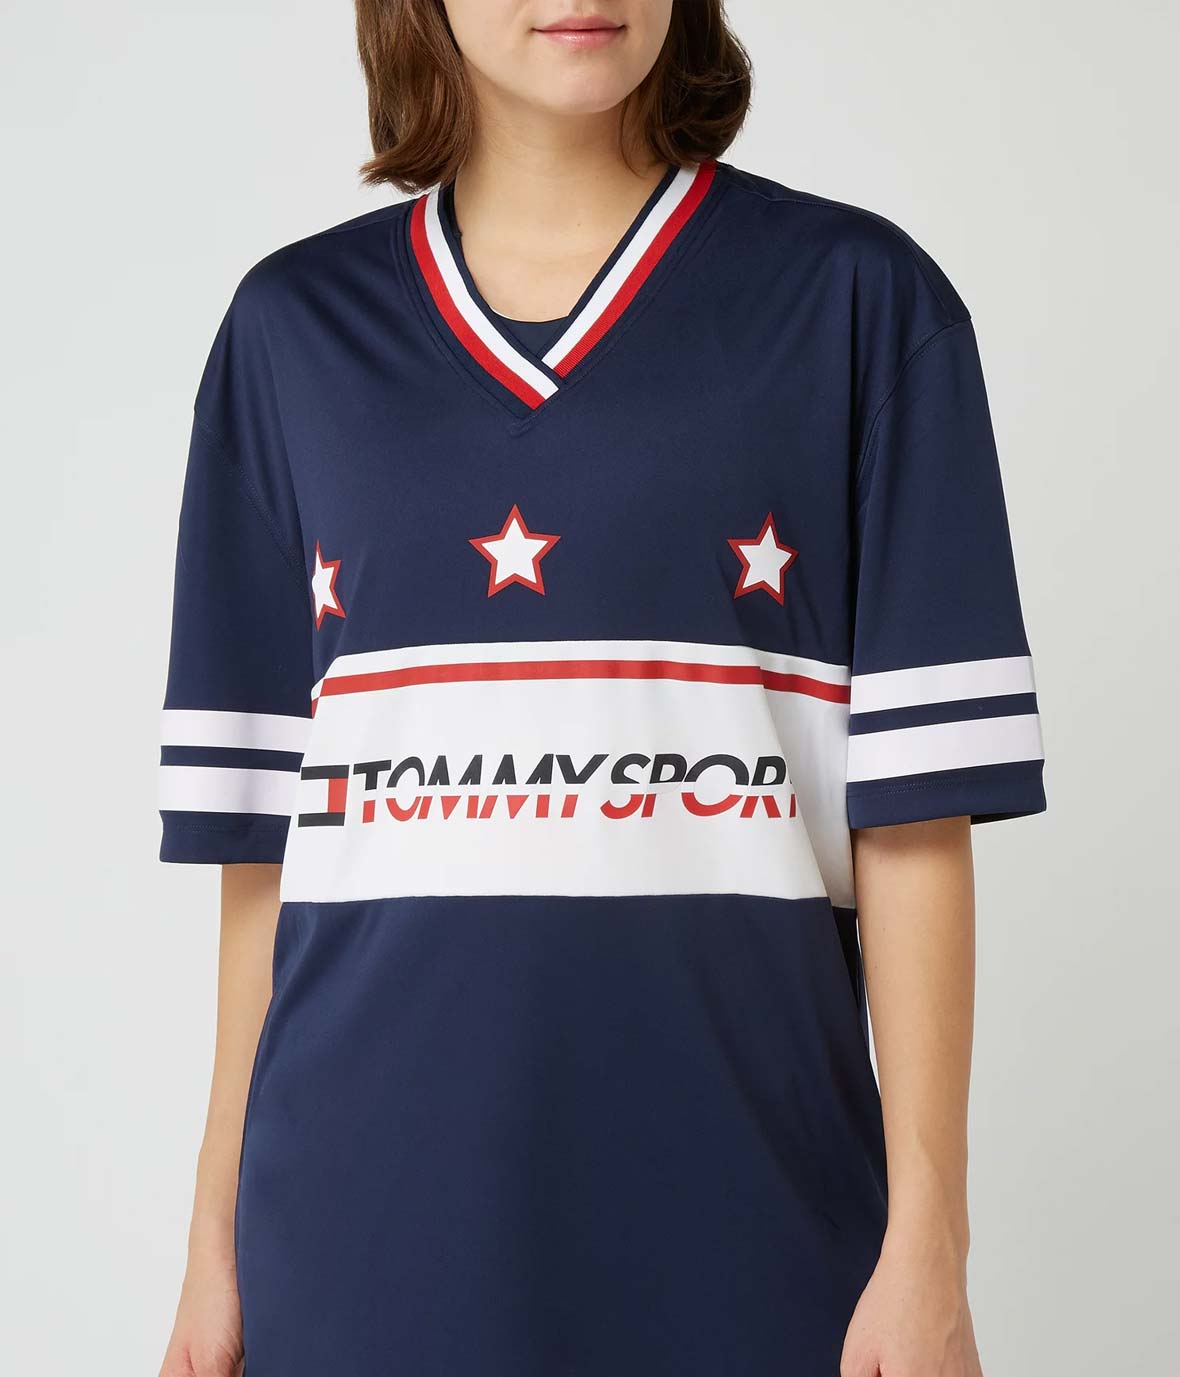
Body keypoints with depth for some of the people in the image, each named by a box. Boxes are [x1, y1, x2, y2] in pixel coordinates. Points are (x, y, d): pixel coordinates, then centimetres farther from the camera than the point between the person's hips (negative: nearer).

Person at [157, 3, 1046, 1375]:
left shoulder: (857, 300, 0)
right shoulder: (296, 327, 7)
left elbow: (914, 803, -4)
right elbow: (263, 827, 7)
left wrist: (928, 1239, -8)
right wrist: (218, 1235, 6)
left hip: (749, 1204, -1)